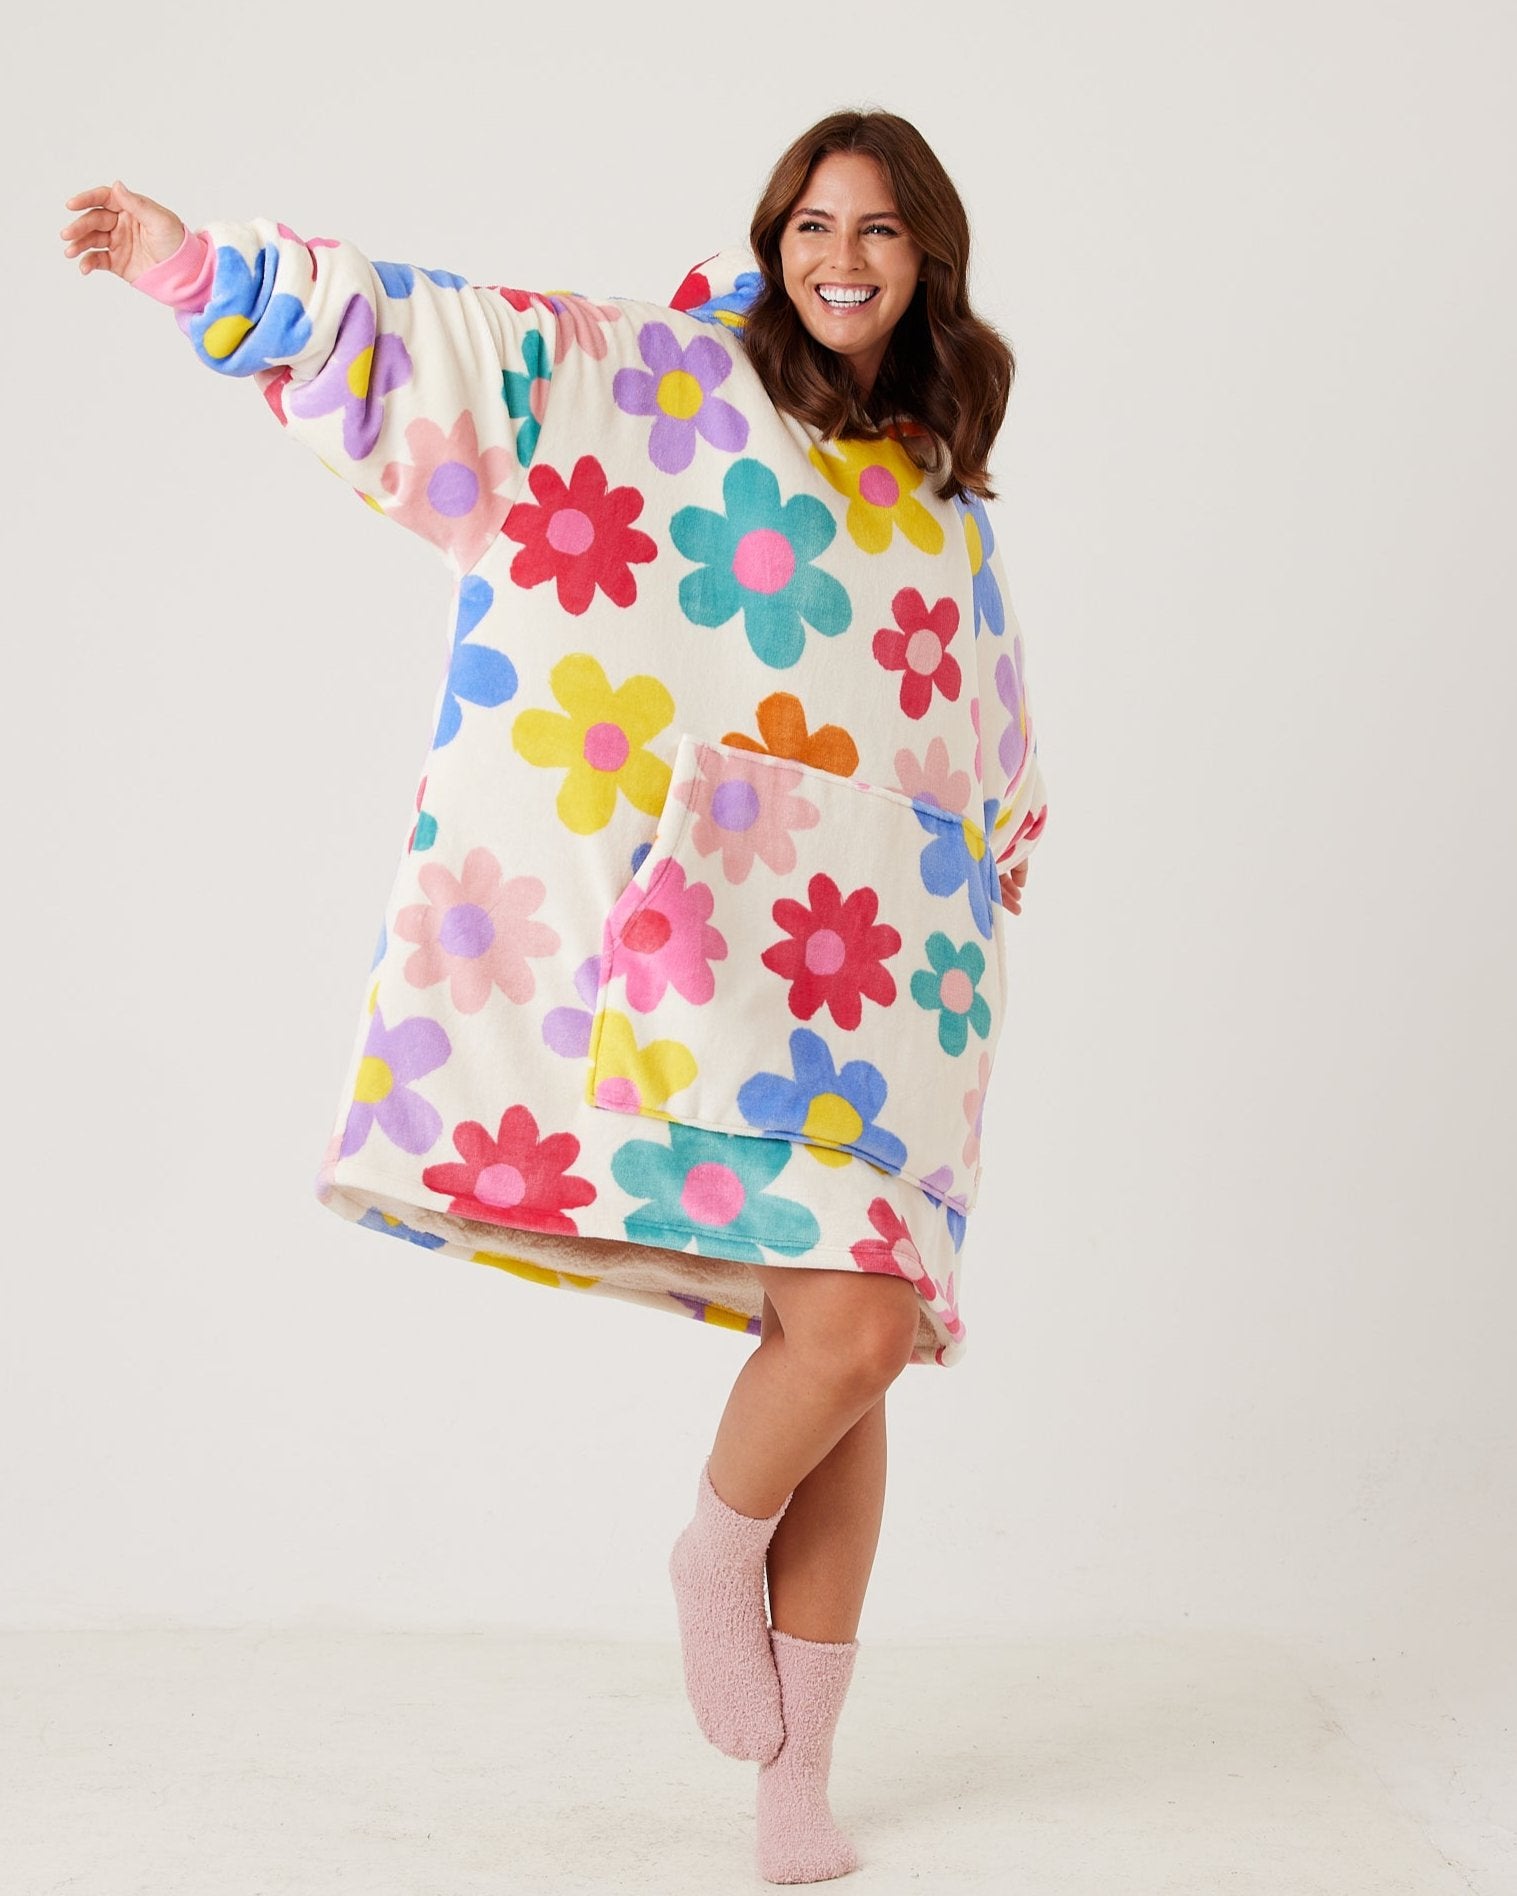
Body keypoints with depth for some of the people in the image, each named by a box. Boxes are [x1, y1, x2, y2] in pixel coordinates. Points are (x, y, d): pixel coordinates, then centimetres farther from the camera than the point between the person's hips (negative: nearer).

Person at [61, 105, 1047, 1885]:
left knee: (858, 1352, 3)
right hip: (727, 933, -5)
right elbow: (451, 340, -4)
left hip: (885, 962, 5)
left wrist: (990, 872, 27)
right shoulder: (677, 384, 5)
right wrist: (207, 269, -13)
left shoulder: (943, 485, 20)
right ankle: (714, 1553, 14)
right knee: (847, 1329, -19)